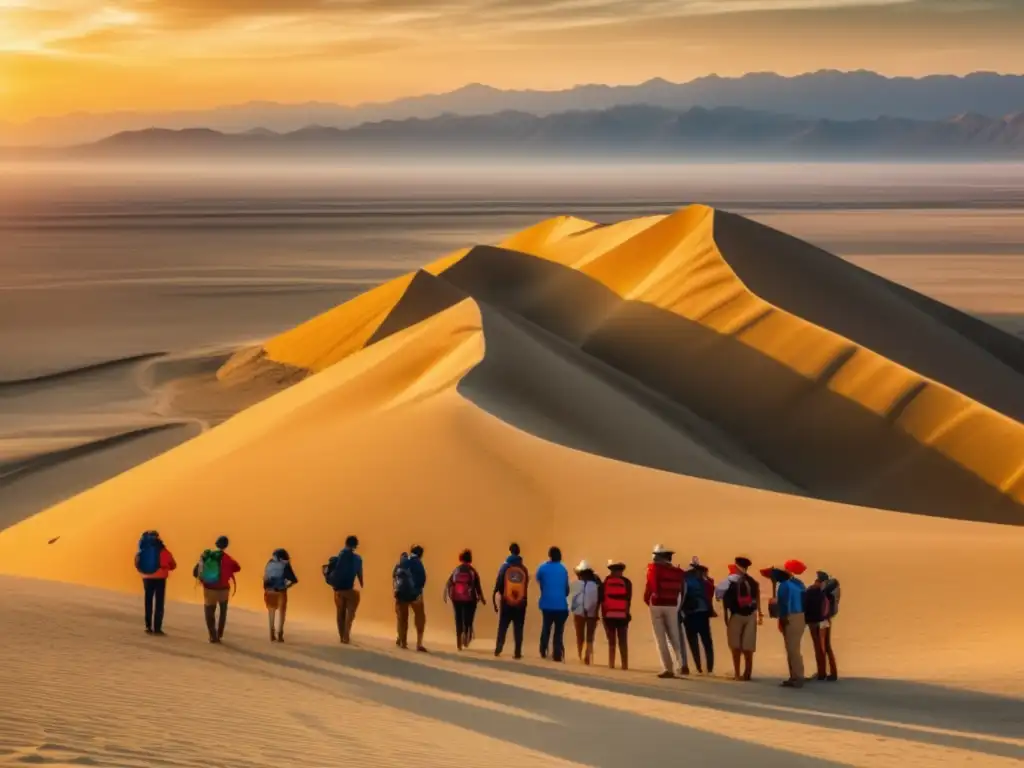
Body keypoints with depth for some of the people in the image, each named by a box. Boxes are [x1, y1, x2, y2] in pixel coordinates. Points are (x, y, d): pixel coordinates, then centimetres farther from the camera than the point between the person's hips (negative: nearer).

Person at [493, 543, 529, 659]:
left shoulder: (505, 567, -3)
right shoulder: (524, 569, 0)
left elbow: (498, 584, -4)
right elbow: (526, 586, 3)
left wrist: (497, 596, 5)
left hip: (506, 602, -1)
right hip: (520, 603, 1)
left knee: (502, 627, 10)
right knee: (518, 629, 4)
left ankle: (498, 649, -1)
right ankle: (518, 652, -1)